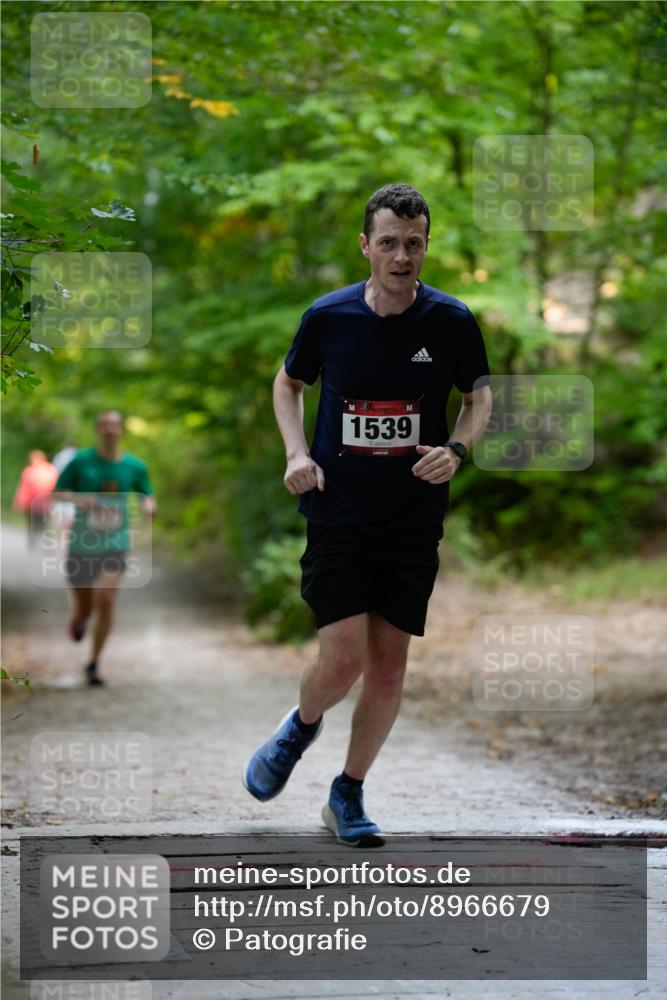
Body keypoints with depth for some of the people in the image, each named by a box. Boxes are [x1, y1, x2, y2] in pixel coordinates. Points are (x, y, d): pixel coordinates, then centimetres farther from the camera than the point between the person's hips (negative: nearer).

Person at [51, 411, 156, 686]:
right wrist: (75, 498, -22)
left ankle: (94, 664, -5)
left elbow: (148, 499, 12)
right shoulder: (81, 461, -5)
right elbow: (56, 492, 0)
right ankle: (79, 618, 51)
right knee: (85, 610, 10)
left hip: (114, 543, 0)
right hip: (81, 545, 0)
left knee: (106, 601, -20)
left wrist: (148, 506, -13)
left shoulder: (135, 466, 0)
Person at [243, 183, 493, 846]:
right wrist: (297, 453, -3)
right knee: (343, 662, -12)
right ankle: (301, 726, 23)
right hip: (337, 513, -1)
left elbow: (479, 398, 10)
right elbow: (289, 381, 13)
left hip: (414, 521, 1)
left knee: (388, 668, 4)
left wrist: (455, 449, -10)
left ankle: (348, 797, 23)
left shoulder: (452, 322, -5)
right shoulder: (328, 316, -5)